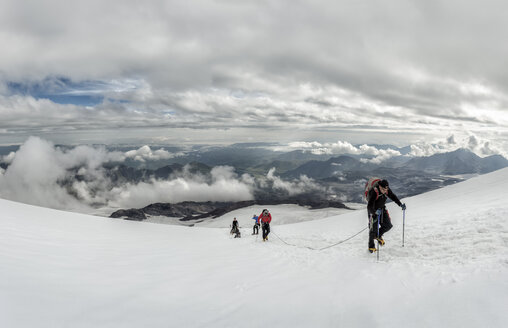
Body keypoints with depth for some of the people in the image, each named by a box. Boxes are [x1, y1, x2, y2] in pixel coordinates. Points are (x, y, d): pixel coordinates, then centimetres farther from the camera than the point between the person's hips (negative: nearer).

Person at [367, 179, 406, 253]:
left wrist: (400, 204, -8)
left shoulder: (387, 190, -15)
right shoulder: (374, 192, -33)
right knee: (374, 229, -5)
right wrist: (375, 211, -57)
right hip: (373, 211, -6)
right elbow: (370, 206, -38)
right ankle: (371, 246, 16)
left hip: (382, 209, 6)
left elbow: (393, 197, 4)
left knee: (388, 226, 2)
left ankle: (378, 236, 31)